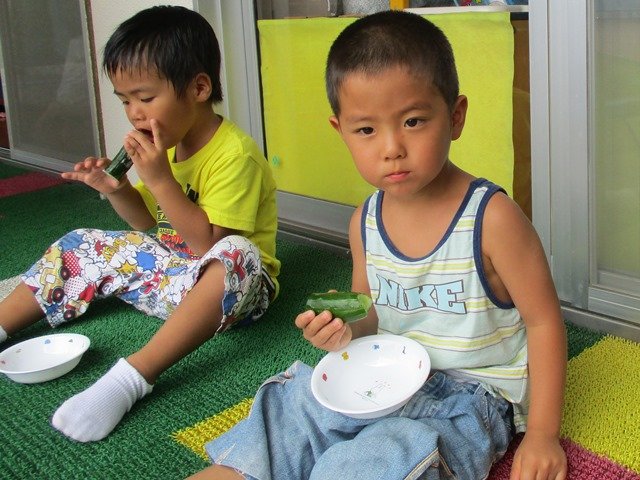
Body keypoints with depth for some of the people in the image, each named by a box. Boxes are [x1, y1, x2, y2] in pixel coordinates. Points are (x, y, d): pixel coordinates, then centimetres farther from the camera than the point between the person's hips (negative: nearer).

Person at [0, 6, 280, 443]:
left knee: (235, 257, -41)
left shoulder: (234, 154, -21)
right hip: (172, 267, 8)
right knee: (82, 248, 8)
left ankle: (131, 377, -47)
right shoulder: (167, 143, 3)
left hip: (230, 285, -8)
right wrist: (115, 189, -6)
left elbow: (208, 244, -27)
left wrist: (160, 180, -29)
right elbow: (152, 224, 13)